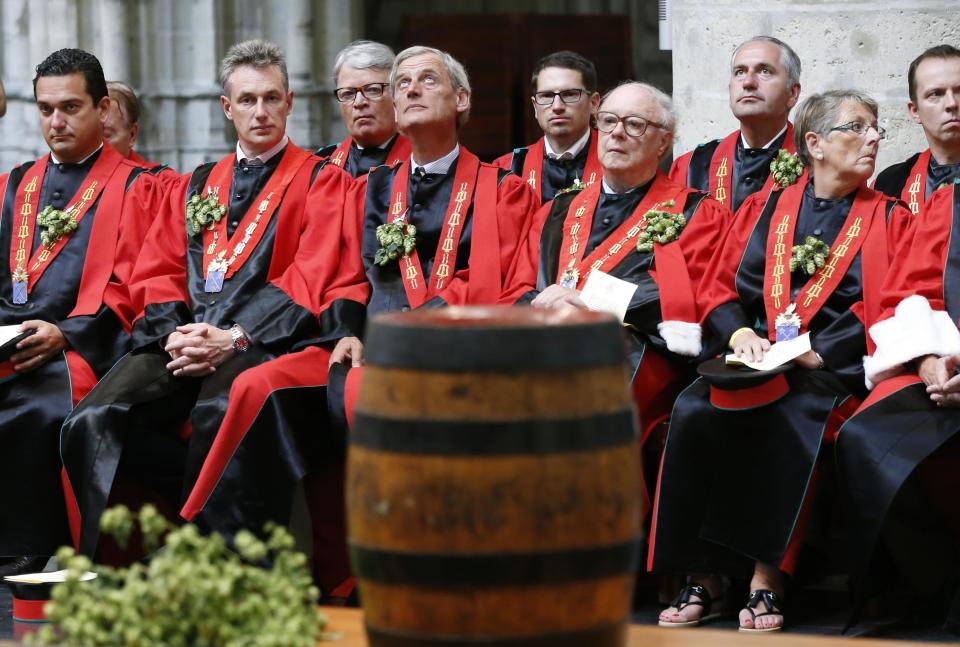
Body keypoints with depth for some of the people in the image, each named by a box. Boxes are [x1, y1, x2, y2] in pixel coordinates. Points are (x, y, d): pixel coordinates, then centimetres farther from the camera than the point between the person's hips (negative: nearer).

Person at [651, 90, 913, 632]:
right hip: (755, 363, 3)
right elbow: (719, 290, 16)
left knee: (785, 419, -36)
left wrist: (818, 351, -14)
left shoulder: (890, 220, 11)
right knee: (694, 413, -29)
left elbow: (890, 308, -1)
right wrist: (741, 333, -6)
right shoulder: (765, 210, 18)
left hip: (835, 369, -3)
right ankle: (704, 579, -24)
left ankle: (767, 578, -30)